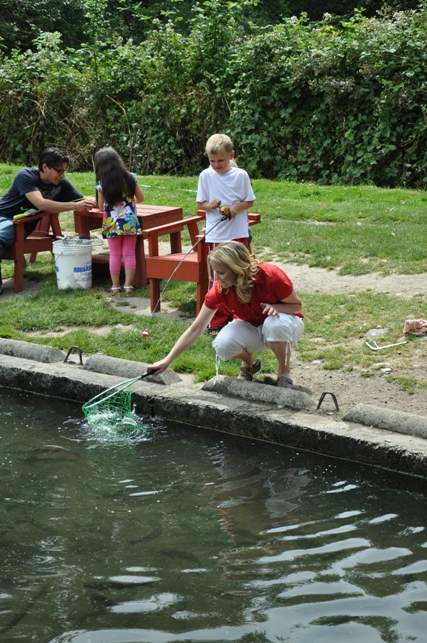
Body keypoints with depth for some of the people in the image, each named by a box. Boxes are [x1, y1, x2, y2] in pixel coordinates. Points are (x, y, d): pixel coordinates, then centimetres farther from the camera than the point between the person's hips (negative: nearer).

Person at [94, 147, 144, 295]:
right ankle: (128, 285, 8)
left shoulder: (102, 184, -9)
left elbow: (101, 206, 0)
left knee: (115, 255, 9)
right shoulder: (130, 178, -4)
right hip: (130, 222, 1)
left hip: (112, 224, -1)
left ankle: (115, 287, 12)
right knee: (129, 254, 8)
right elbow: (140, 198, 6)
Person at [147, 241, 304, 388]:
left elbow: (297, 305, -13)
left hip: (282, 324, -2)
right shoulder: (219, 290, -22)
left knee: (276, 323, -39)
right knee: (222, 344, -30)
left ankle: (284, 372, -12)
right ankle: (248, 363, 5)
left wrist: (274, 307, -35)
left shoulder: (271, 276, -30)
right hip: (250, 327, 2)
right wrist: (167, 360, -21)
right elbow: (195, 330, -17)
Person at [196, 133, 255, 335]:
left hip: (238, 233, 0)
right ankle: (216, 322, 6)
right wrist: (210, 205, -16)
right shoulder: (206, 176, 0)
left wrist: (237, 207, -16)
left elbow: (250, 201, 4)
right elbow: (200, 203, 5)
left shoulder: (240, 175, -2)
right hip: (215, 235, 0)